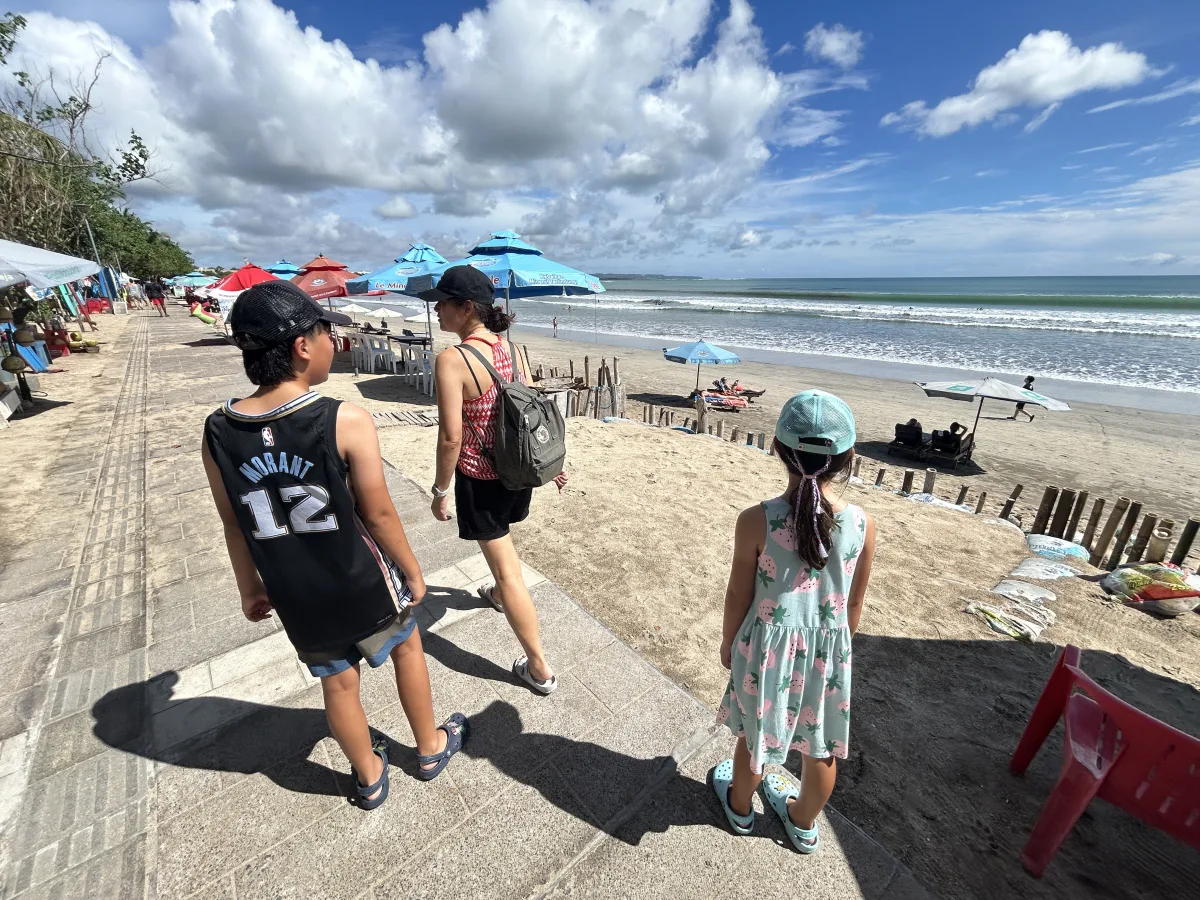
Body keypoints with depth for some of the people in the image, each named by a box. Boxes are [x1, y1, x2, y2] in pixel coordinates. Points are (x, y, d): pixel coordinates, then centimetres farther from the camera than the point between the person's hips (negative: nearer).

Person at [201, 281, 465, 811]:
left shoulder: (216, 434, -10)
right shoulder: (346, 422, -24)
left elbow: (234, 526, 1)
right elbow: (379, 513, -18)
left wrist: (250, 588, 16)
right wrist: (412, 571, -3)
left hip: (296, 597, 4)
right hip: (362, 583, -3)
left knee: (338, 684, 24)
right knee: (406, 646, 25)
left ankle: (370, 778, 49)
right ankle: (431, 749, 46)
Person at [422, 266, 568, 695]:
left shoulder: (451, 360, -21)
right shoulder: (510, 348, -1)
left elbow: (451, 437, -22)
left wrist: (440, 489, -9)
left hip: (480, 478, -7)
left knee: (507, 568, 5)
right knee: (501, 542, 33)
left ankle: (540, 669, 18)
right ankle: (500, 593, 62)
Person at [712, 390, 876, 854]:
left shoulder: (756, 520, -25)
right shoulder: (862, 524, -15)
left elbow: (739, 595, -13)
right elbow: (854, 602, -2)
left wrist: (728, 642, 5)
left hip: (769, 647, -2)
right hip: (829, 648, 3)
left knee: (754, 734, 24)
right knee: (822, 746, 26)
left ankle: (740, 807, 51)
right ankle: (803, 823, 52)